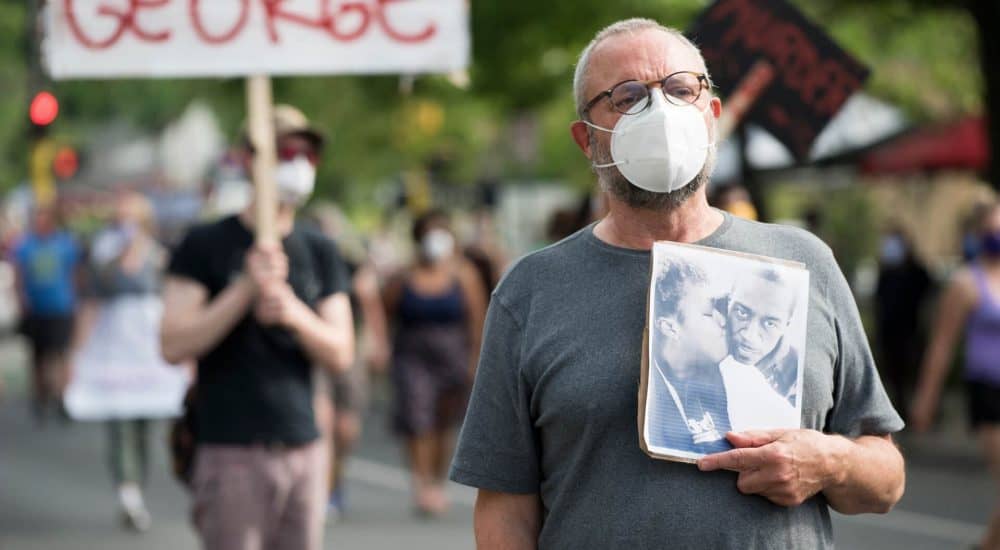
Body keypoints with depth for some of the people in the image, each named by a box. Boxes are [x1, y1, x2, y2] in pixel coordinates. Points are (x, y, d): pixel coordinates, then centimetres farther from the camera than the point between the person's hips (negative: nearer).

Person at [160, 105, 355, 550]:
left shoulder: (320, 253, 12)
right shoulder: (206, 245, -1)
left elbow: (341, 355, 5)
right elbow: (173, 345, -10)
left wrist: (294, 313, -15)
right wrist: (246, 289, -19)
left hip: (304, 448, 5)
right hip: (231, 451, -5)